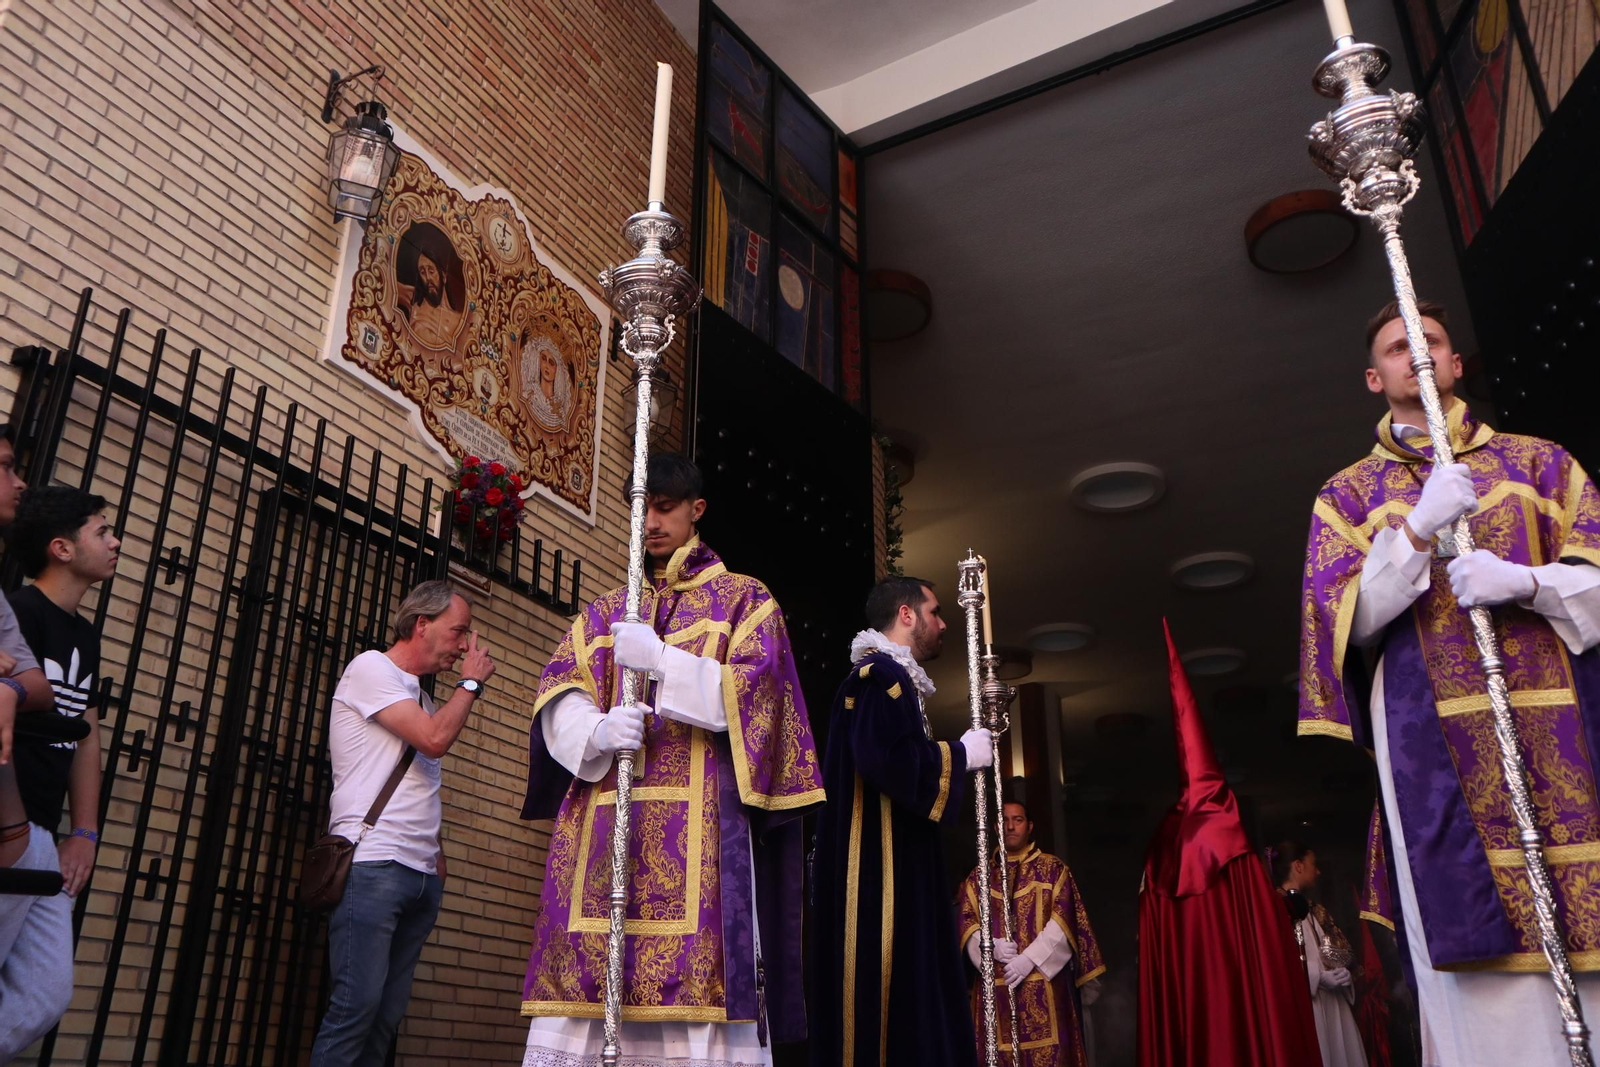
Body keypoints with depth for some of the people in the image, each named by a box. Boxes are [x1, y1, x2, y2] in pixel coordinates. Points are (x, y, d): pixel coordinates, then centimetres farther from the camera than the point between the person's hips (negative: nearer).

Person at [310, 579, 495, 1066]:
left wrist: (436, 856, 11)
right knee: (358, 1003, -13)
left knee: (387, 1016, 5)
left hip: (421, 875, 8)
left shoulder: (422, 698, 22)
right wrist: (472, 682, 0)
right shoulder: (371, 668, -1)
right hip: (372, 865, -8)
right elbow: (434, 739, -13)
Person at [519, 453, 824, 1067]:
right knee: (585, 972, -4)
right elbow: (556, 697, 9)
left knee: (695, 972, -13)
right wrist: (598, 730, -14)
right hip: (603, 817, 4)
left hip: (699, 822, -3)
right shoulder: (605, 612, 22)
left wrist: (662, 660, -14)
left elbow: (755, 690, -2)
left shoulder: (743, 599, 13)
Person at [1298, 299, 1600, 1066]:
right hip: (1433, 736, -1)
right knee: (1481, 967, -6)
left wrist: (1524, 581, -13)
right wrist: (1418, 528, -12)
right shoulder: (1347, 495, 14)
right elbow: (1347, 621, 1)